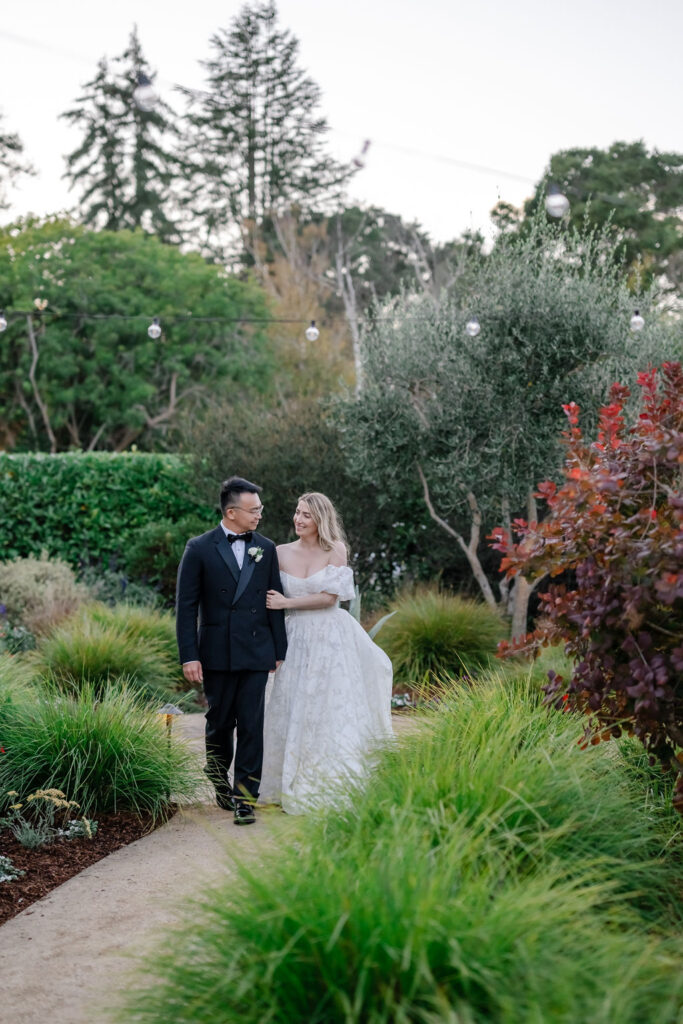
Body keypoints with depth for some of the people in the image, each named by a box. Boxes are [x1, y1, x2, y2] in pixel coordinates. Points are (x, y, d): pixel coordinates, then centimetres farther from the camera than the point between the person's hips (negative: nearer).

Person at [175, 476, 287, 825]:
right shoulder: (200, 548, -2)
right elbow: (186, 606, -3)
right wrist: (189, 655, -9)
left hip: (256, 652, 1)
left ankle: (245, 796, 2)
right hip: (217, 652, -1)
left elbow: (275, 601, 10)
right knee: (220, 721, 12)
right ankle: (219, 775, 38)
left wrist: (280, 650, 6)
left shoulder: (266, 548, 7)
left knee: (251, 725, -3)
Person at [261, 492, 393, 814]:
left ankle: (337, 788, 7)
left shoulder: (336, 550, -4)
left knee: (332, 711, -1)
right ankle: (295, 787, 15)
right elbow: (271, 599, 9)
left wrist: (287, 602, -11)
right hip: (296, 640, 3)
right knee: (293, 712, 5)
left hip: (331, 639, -3)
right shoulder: (282, 553, 4)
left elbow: (329, 597, -10)